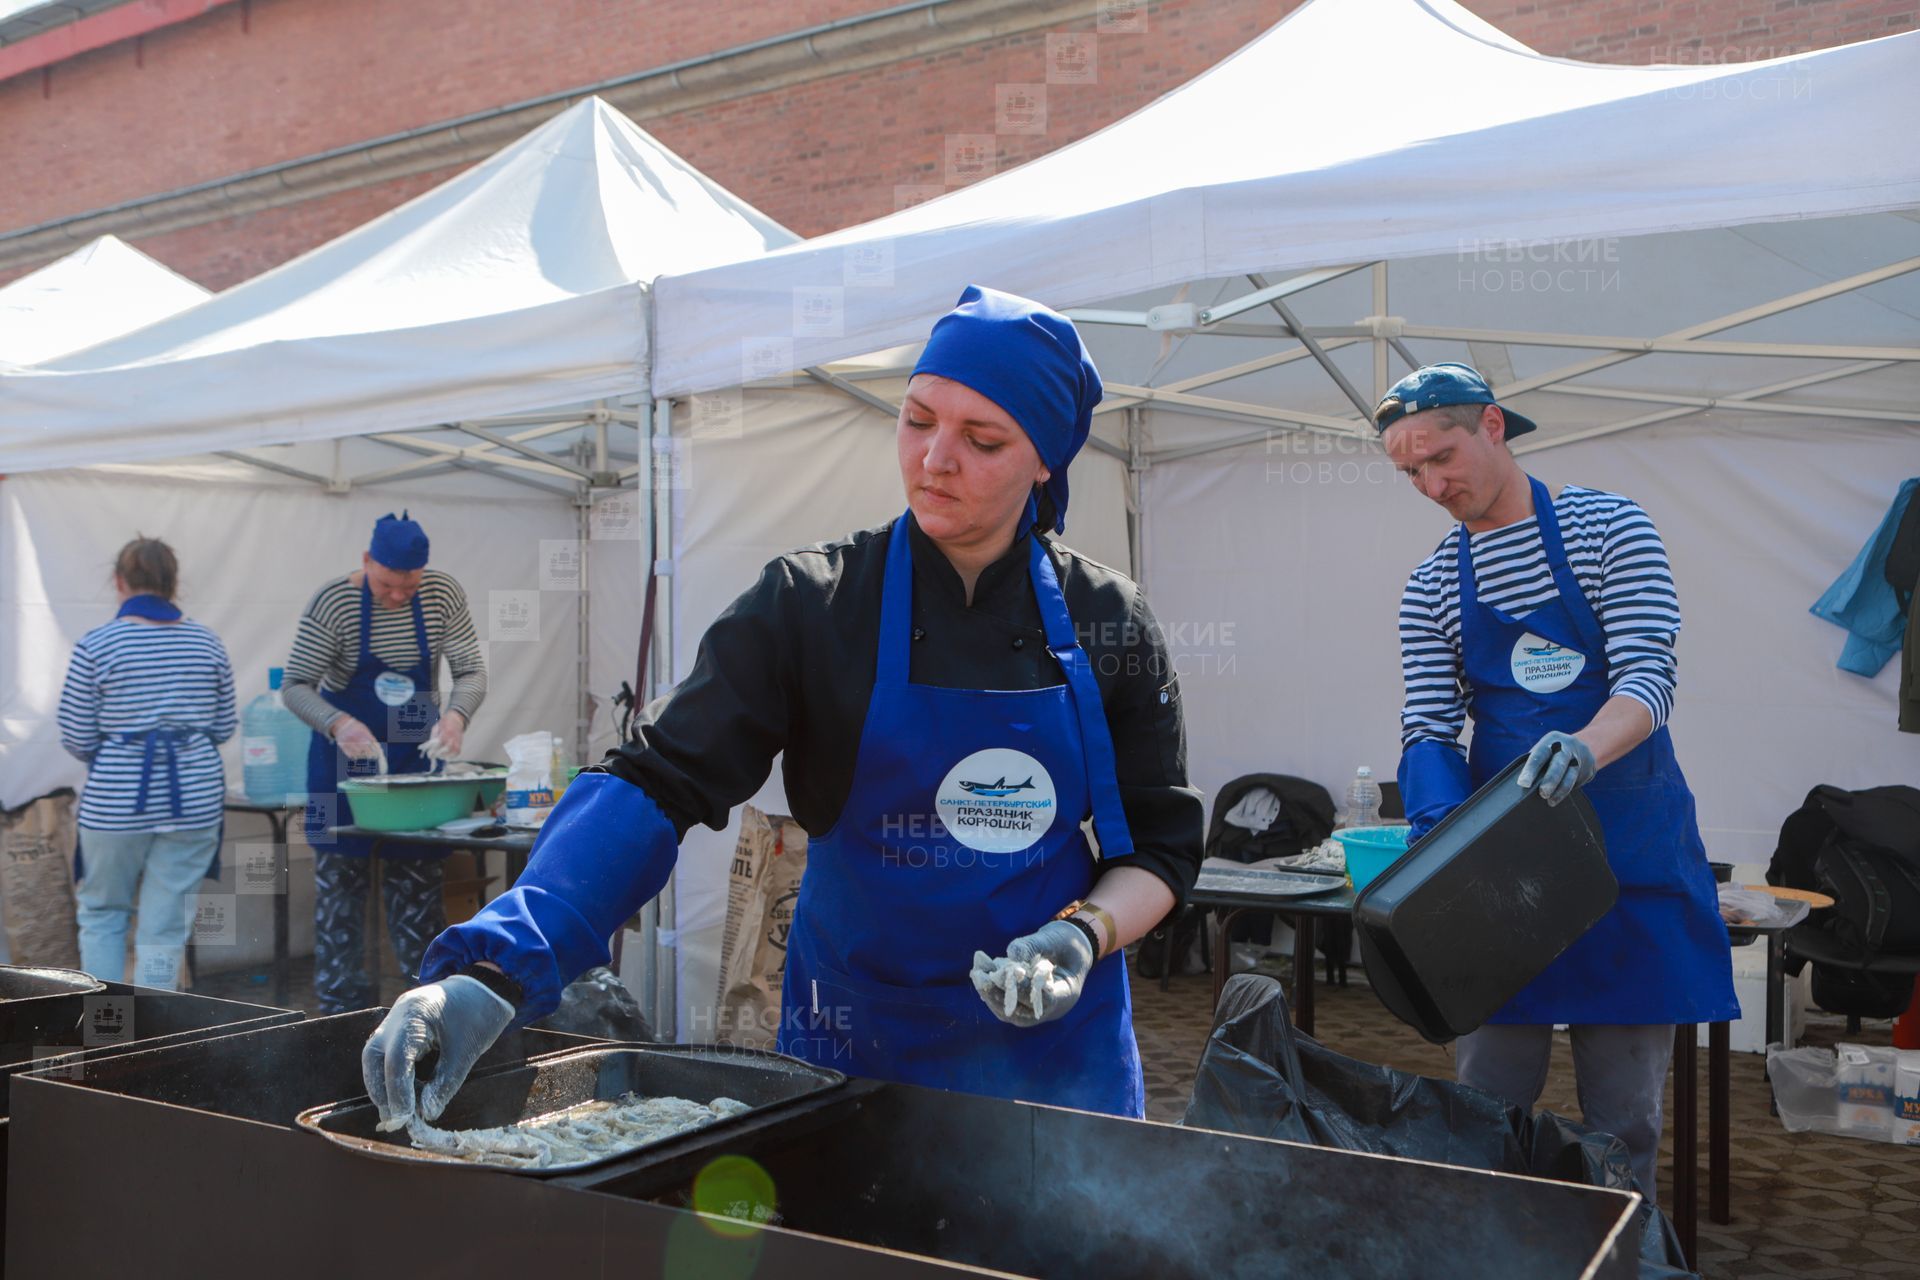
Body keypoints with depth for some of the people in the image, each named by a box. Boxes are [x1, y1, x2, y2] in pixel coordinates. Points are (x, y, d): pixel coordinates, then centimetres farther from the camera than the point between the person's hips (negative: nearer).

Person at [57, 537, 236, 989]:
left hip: (117, 801, -2)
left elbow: (77, 739, -4)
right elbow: (223, 728, 6)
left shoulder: (95, 645, -7)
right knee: (166, 925, 7)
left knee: (101, 913, 18)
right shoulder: (207, 643, 2)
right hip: (195, 799, 2)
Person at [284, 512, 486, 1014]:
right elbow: (295, 686, -15)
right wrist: (338, 724, -33)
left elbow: (472, 671, -8)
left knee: (419, 876, 8)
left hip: (416, 752, 2)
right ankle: (341, 1006, 10)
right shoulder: (333, 601, -17)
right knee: (340, 876, 1)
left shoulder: (443, 595, -9)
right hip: (345, 756, -2)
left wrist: (457, 714, -29)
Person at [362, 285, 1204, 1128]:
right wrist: (494, 969, -32)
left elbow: (1163, 843, 2)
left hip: (1059, 1044, 1)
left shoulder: (1109, 624, -5)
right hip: (855, 1048, -1)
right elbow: (658, 784, -19)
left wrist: (1085, 934, -18)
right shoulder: (814, 604, -10)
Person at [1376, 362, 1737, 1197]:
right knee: (1488, 1100, 7)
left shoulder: (1608, 527, -2)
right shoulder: (1432, 587, 7)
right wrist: (1443, 826, -21)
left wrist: (1586, 749, -35)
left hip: (1631, 846, -2)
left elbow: (1649, 676, -13)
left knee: (1623, 1111, 5)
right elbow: (1429, 726, 0)